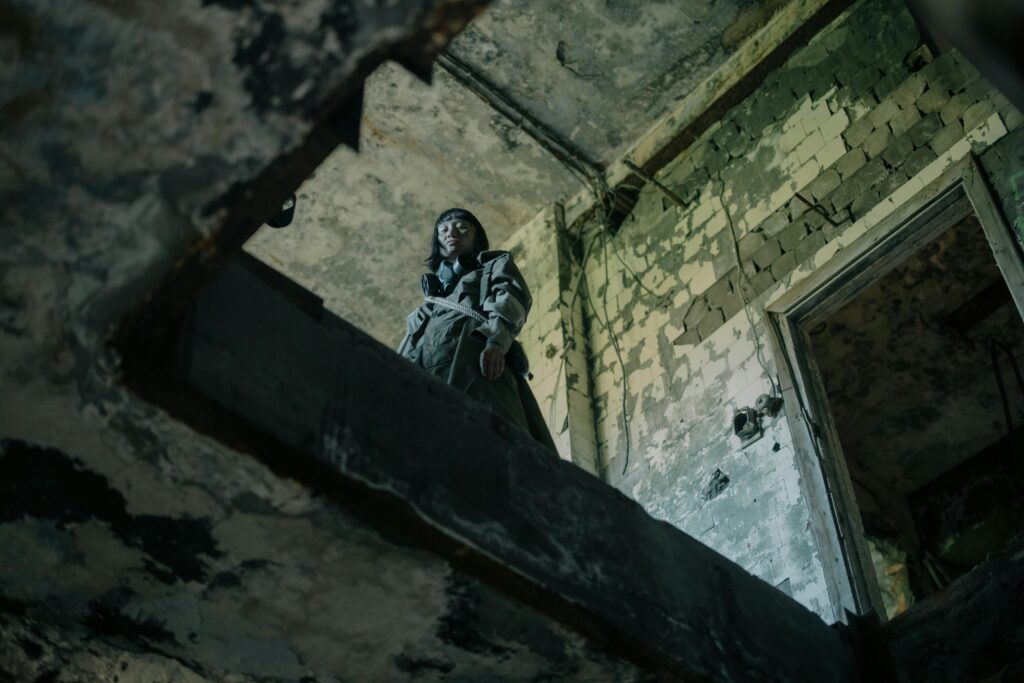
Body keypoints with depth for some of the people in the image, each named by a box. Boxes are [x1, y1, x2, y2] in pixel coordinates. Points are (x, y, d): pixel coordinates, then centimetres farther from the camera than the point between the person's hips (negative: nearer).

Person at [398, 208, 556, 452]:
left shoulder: (495, 264, 29)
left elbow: (511, 300, 7)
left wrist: (496, 341, -15)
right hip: (425, 369, 4)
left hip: (472, 359, -4)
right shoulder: (436, 285, 42)